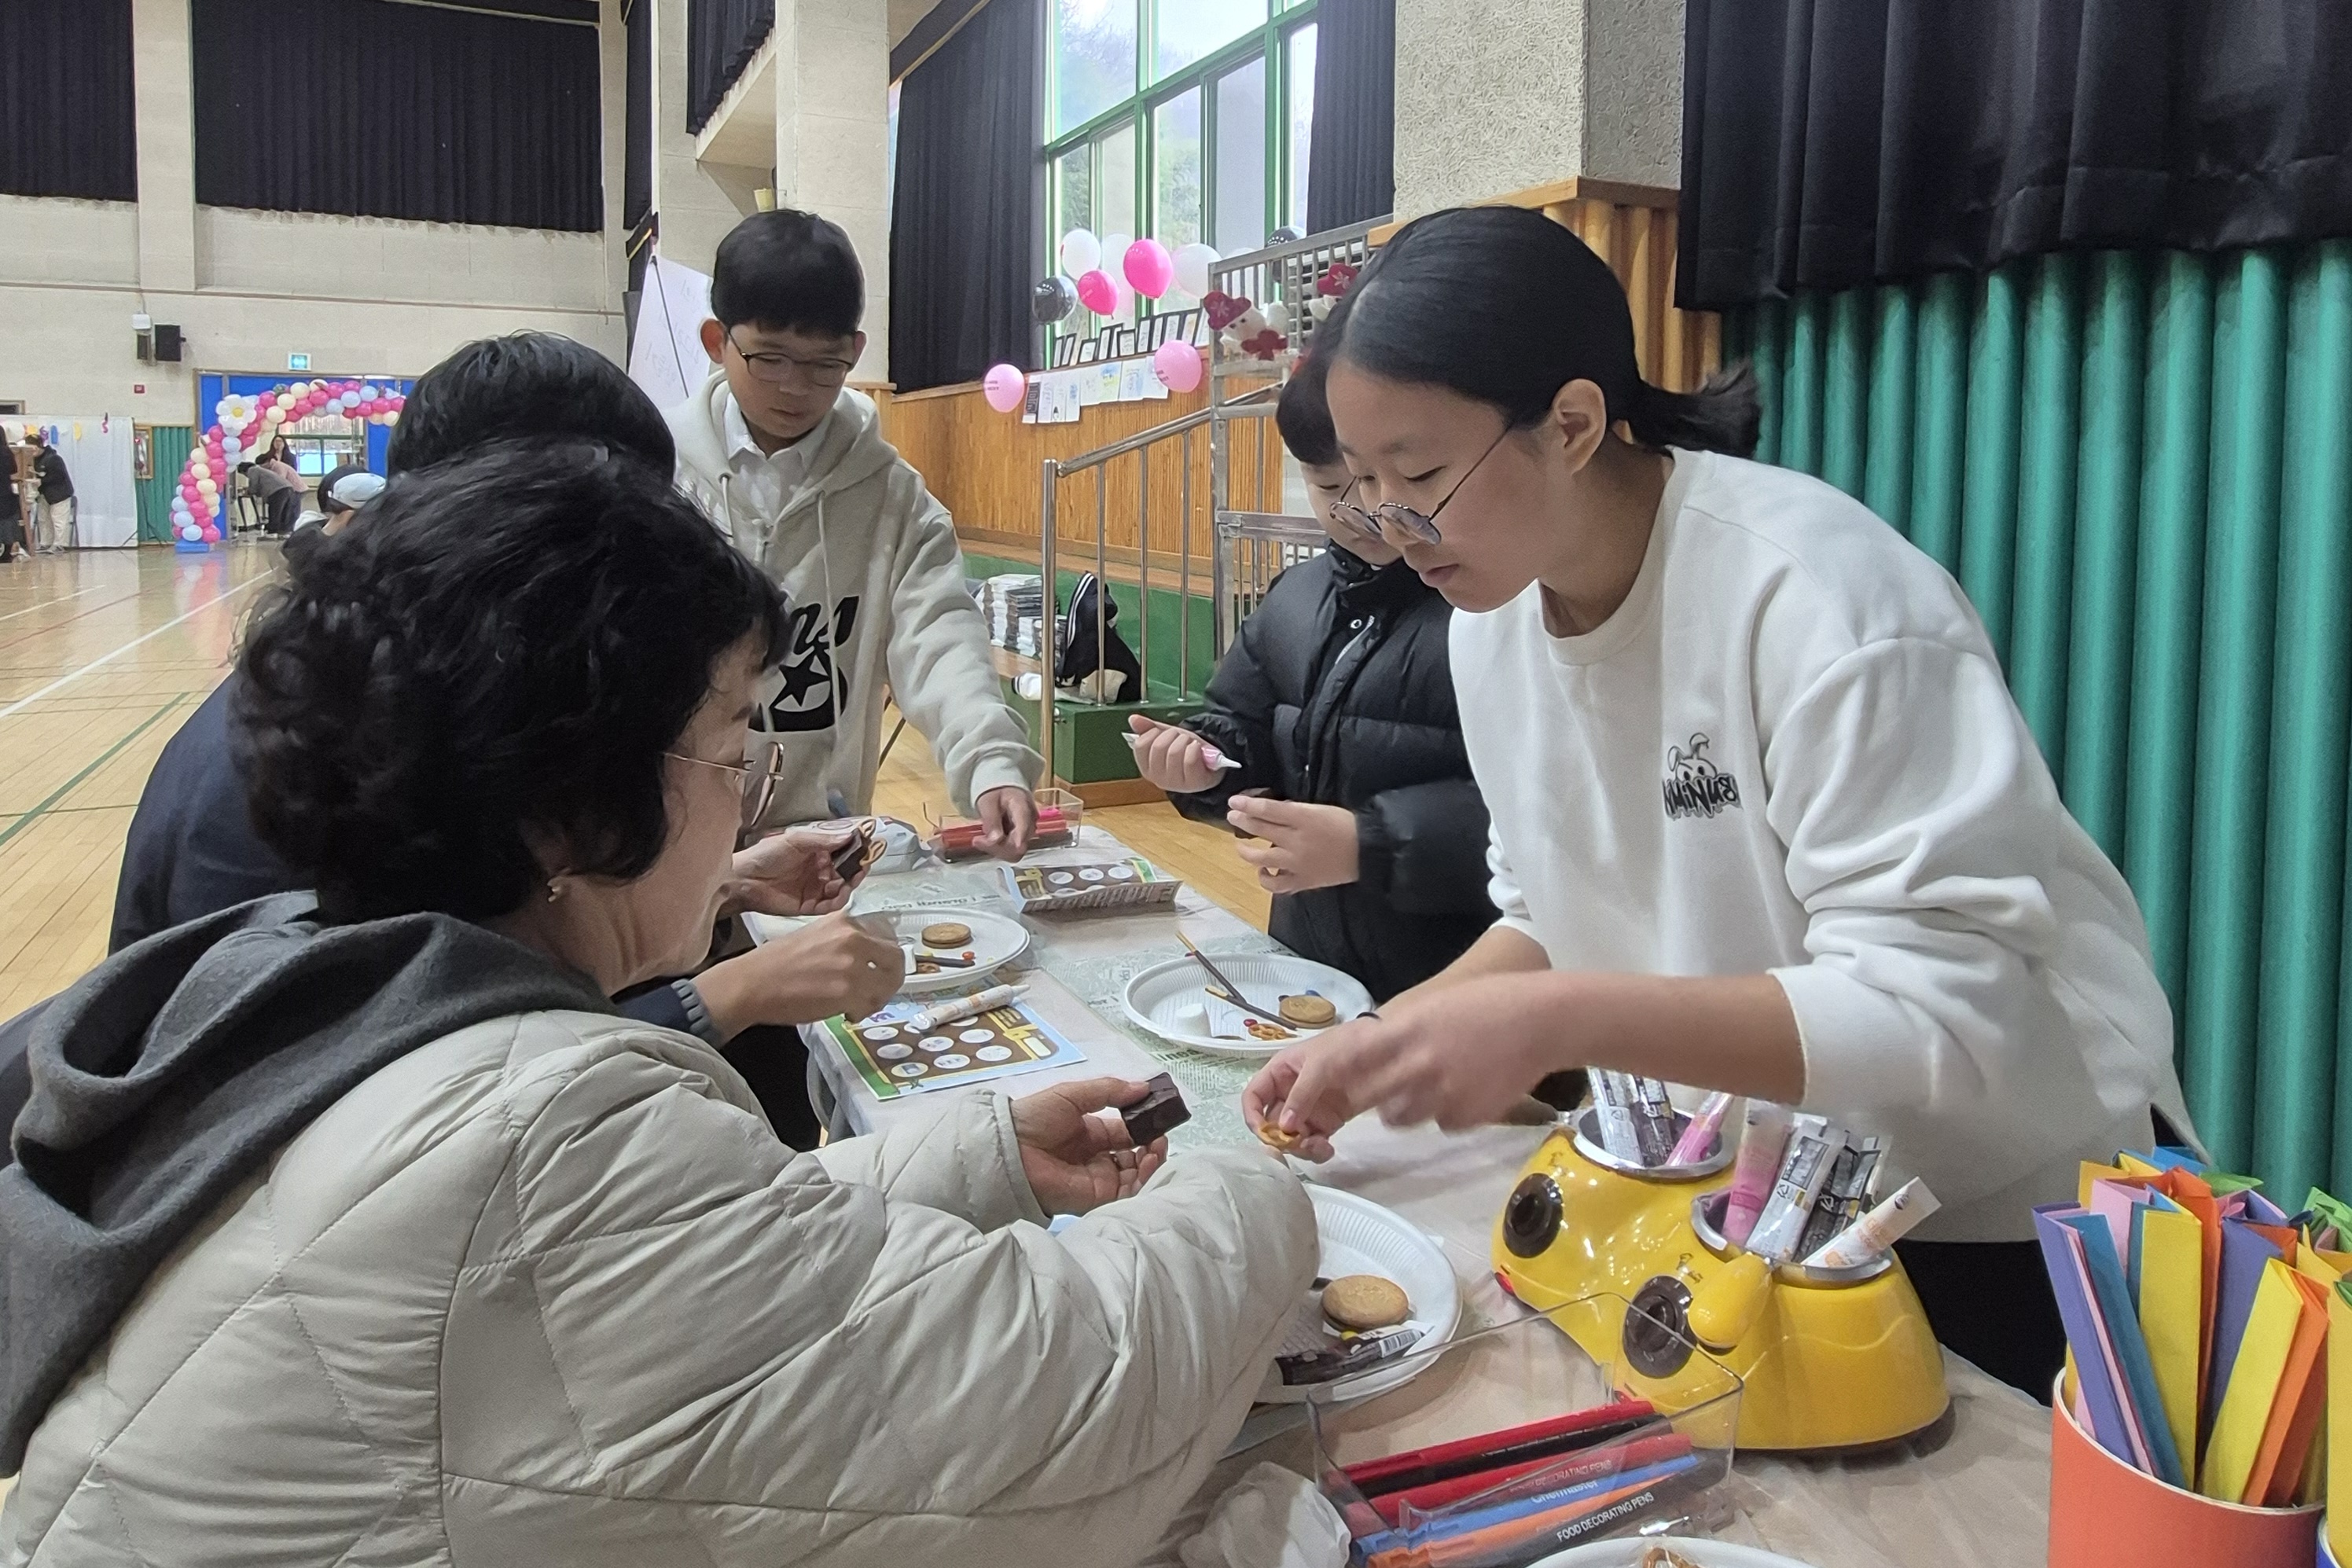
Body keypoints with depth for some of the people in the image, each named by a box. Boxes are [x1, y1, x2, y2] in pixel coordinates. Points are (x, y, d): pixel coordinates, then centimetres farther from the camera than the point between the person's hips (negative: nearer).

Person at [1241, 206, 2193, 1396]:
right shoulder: (1492, 613, -6)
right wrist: (1377, 1047, -11)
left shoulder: (1816, 594, -29)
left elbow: (1951, 1011, -33)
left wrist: (1561, 1020, -40)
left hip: (1999, 1217, -6)